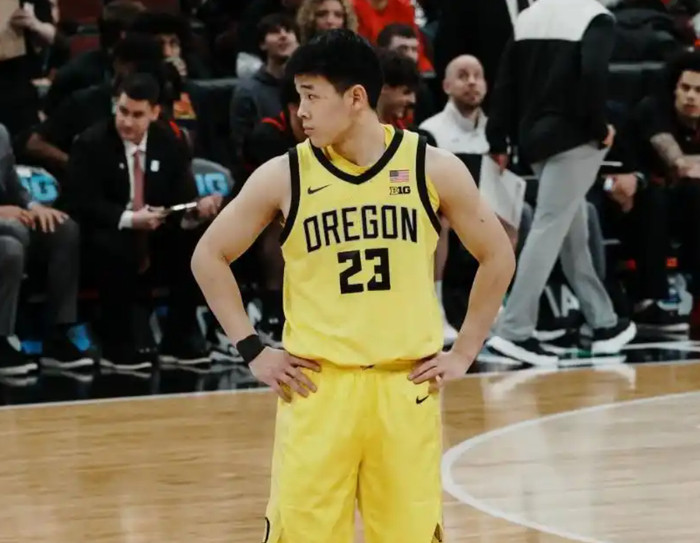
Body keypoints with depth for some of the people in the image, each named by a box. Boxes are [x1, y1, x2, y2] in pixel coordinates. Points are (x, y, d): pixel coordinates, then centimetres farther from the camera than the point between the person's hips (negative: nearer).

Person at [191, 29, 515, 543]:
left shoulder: (433, 169, -1)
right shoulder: (284, 176, -2)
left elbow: (497, 256, 10)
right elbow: (209, 256, 8)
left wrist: (463, 353, 5)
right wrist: (253, 350, 1)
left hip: (407, 385, 1)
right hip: (317, 387, 0)